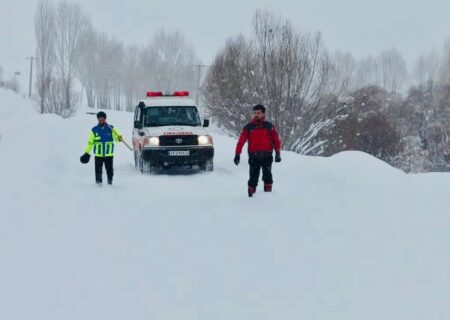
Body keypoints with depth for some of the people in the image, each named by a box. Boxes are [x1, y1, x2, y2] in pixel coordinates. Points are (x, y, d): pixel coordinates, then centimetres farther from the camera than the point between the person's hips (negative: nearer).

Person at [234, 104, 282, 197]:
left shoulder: (269, 126, 7)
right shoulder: (249, 127, 6)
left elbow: (276, 140, 7)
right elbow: (241, 141, 2)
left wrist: (278, 153, -2)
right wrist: (237, 154, -5)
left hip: (267, 156, -1)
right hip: (254, 157, 1)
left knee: (267, 175, -14)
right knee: (253, 177, 2)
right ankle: (251, 195, 12)